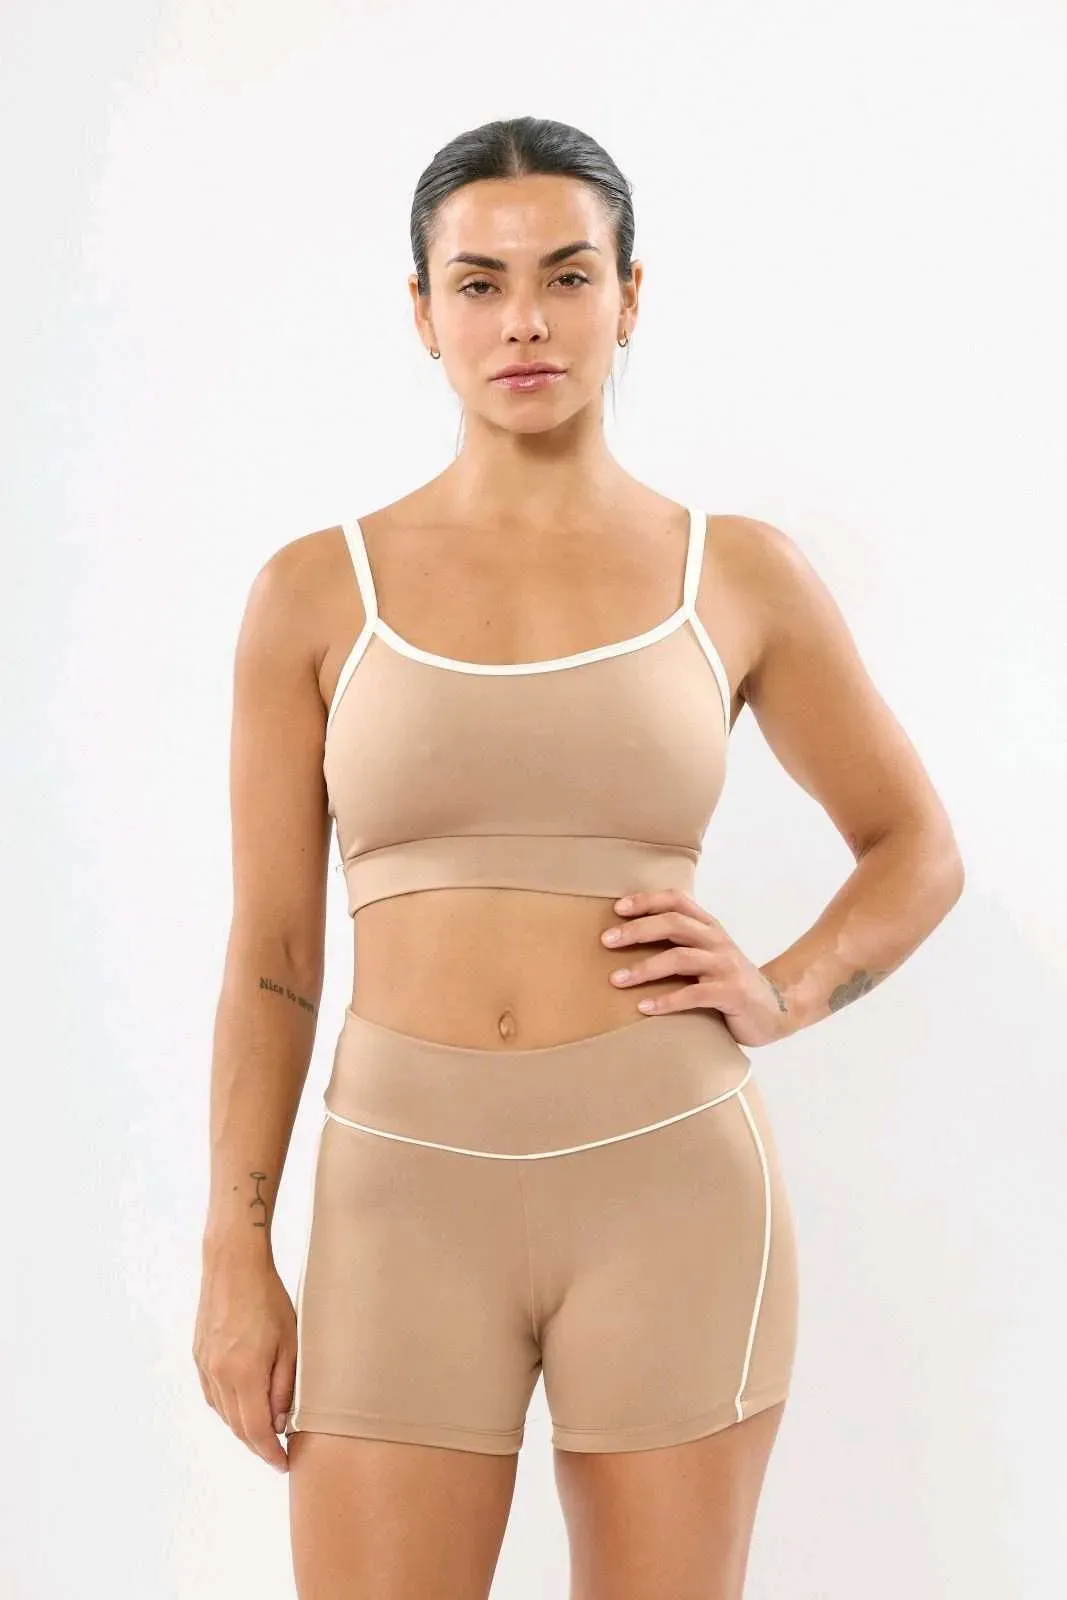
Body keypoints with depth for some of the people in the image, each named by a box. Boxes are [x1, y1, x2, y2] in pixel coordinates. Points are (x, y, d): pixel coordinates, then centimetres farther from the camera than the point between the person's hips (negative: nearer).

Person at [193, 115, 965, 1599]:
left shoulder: (740, 575, 3)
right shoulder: (317, 592, 4)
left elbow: (919, 849, 15)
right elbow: (272, 947, 5)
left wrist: (784, 996, -4)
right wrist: (235, 1256, 1)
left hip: (668, 1183, 0)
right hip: (409, 1193, 0)